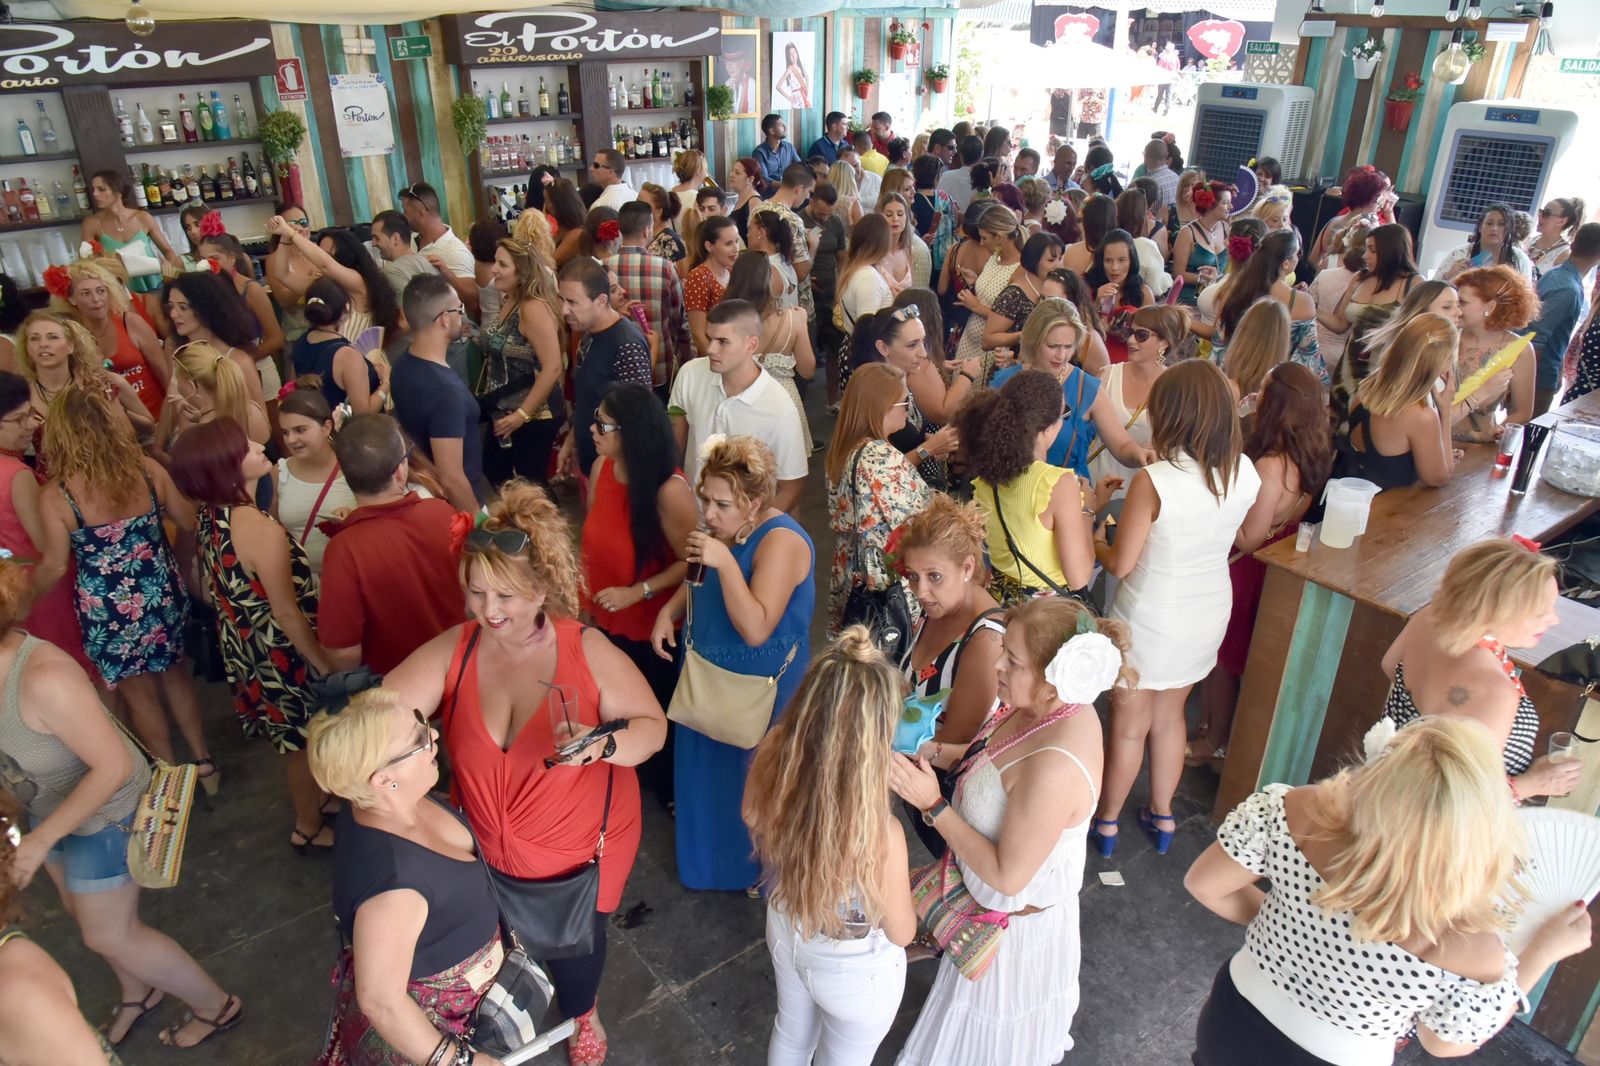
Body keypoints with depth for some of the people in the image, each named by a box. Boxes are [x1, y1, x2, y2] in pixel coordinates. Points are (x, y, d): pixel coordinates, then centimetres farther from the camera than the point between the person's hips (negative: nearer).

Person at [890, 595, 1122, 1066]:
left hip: (1016, 917, -8)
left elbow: (1007, 876, -31)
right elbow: (1008, 764, 5)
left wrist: (933, 806, -31)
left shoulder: (1055, 770, -42)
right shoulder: (1051, 708, -15)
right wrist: (945, 755, -12)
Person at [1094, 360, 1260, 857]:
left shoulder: (1153, 481, -27)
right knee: (1169, 715, 25)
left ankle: (1107, 820, 34)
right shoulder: (1245, 472, -10)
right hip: (1208, 615, 5)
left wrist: (1096, 539, 1)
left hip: (1150, 620, -5)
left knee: (1129, 723, 14)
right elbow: (1239, 537, 7)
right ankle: (1162, 815, 42)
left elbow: (1120, 564, -18)